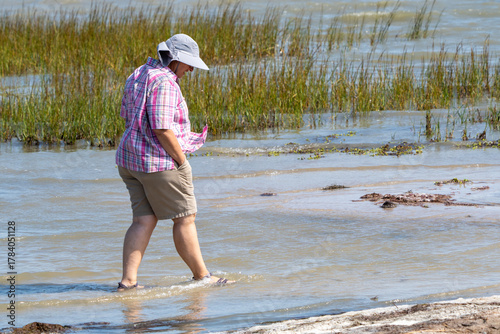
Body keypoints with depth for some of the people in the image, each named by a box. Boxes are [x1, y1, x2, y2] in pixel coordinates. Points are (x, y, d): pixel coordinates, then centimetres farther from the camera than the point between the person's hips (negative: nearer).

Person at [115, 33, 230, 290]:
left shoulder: (139, 75, 12)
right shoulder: (163, 82, -18)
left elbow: (127, 116, 20)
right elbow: (163, 129, -24)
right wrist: (182, 161, -14)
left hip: (131, 159, 9)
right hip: (160, 162, -9)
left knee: (144, 221, 7)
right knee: (185, 219, 4)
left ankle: (128, 281, -2)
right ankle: (202, 277, 14)